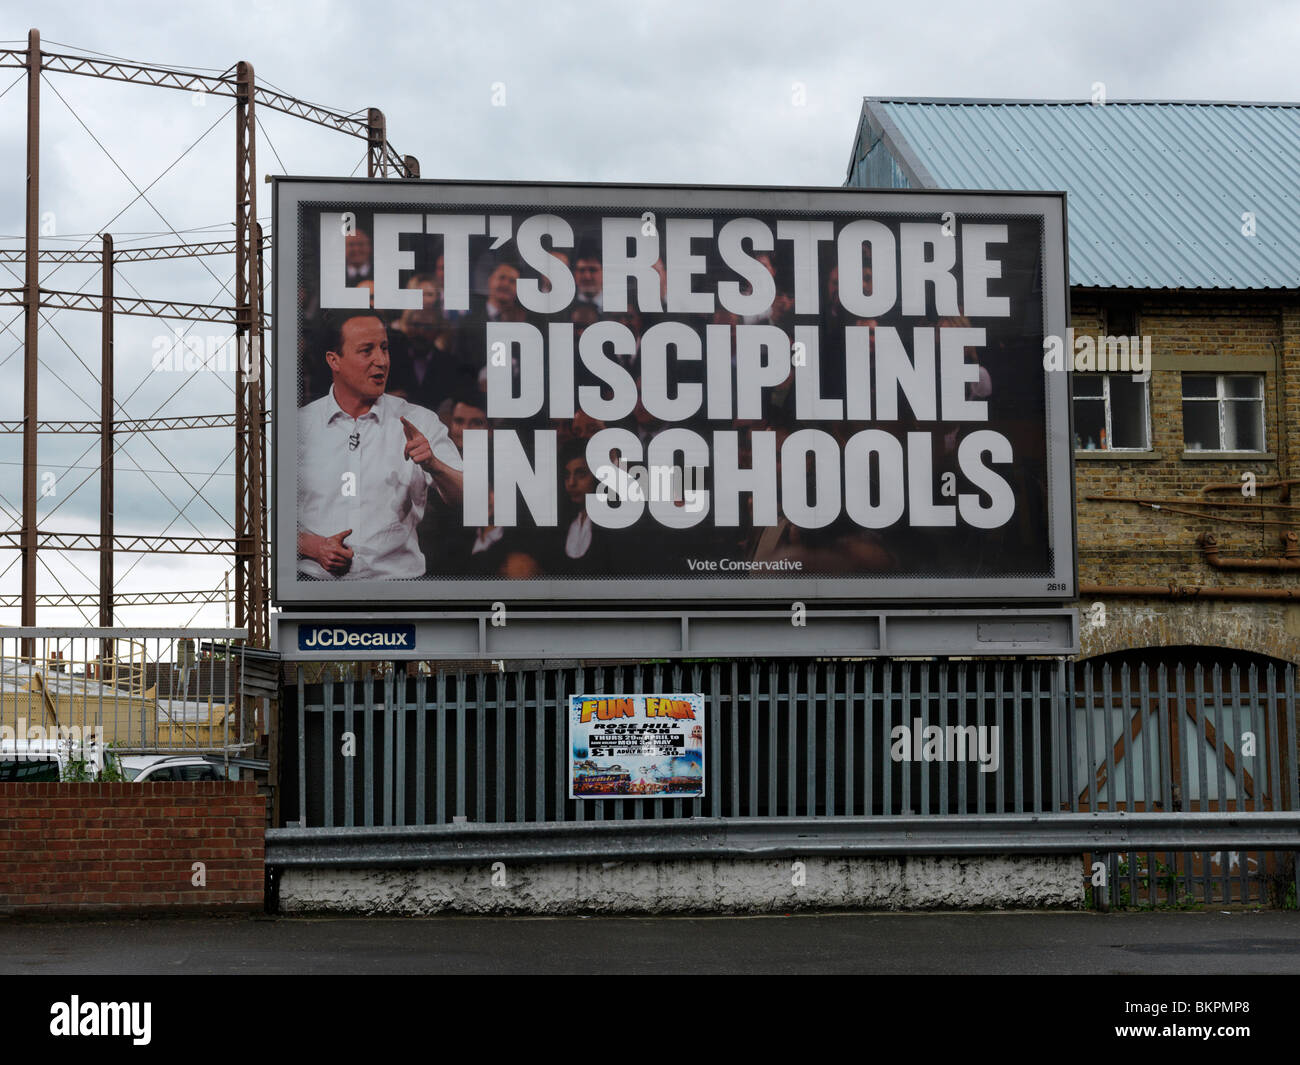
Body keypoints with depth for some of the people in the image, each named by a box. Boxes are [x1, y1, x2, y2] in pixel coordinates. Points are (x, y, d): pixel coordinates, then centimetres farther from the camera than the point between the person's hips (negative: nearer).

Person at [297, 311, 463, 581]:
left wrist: (433, 465, -20)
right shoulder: (300, 424, 9)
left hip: (395, 577, 0)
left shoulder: (419, 422, 9)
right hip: (315, 577, 1)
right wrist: (312, 546, -6)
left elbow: (464, 496, -1)